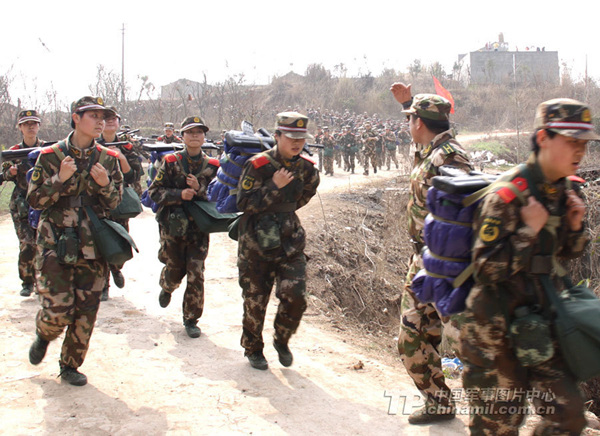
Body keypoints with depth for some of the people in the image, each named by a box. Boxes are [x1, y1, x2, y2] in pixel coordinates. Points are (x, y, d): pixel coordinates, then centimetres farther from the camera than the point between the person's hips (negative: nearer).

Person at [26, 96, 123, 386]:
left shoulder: (108, 160, 6)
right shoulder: (52, 156, -2)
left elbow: (116, 204, 6)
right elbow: (34, 199, -3)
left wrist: (105, 185, -14)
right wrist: (60, 179, -18)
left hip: (93, 247, 3)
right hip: (55, 244, -3)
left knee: (86, 313, 5)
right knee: (58, 310, -7)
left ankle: (70, 365, 24)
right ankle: (43, 336, 29)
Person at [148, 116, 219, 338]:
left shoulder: (212, 166, 3)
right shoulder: (171, 162, -1)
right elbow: (154, 191, -4)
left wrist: (199, 190, -14)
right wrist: (180, 194, -18)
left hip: (199, 227, 1)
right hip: (172, 225, -1)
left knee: (196, 275, -3)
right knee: (175, 269, 10)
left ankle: (191, 320, 12)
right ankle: (166, 288, 48)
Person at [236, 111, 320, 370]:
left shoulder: (307, 169, 1)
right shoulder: (258, 165, -13)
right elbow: (244, 203, -17)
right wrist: (274, 187, -22)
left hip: (290, 242, 3)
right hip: (256, 243, -3)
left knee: (295, 296, -9)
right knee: (255, 300, 7)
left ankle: (282, 341, 19)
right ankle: (253, 349, 29)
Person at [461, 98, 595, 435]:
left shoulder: (567, 191, 3)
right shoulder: (507, 196, -21)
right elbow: (487, 266, -22)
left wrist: (575, 225, -4)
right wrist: (530, 230, -25)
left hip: (540, 321, 7)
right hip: (496, 327, -7)